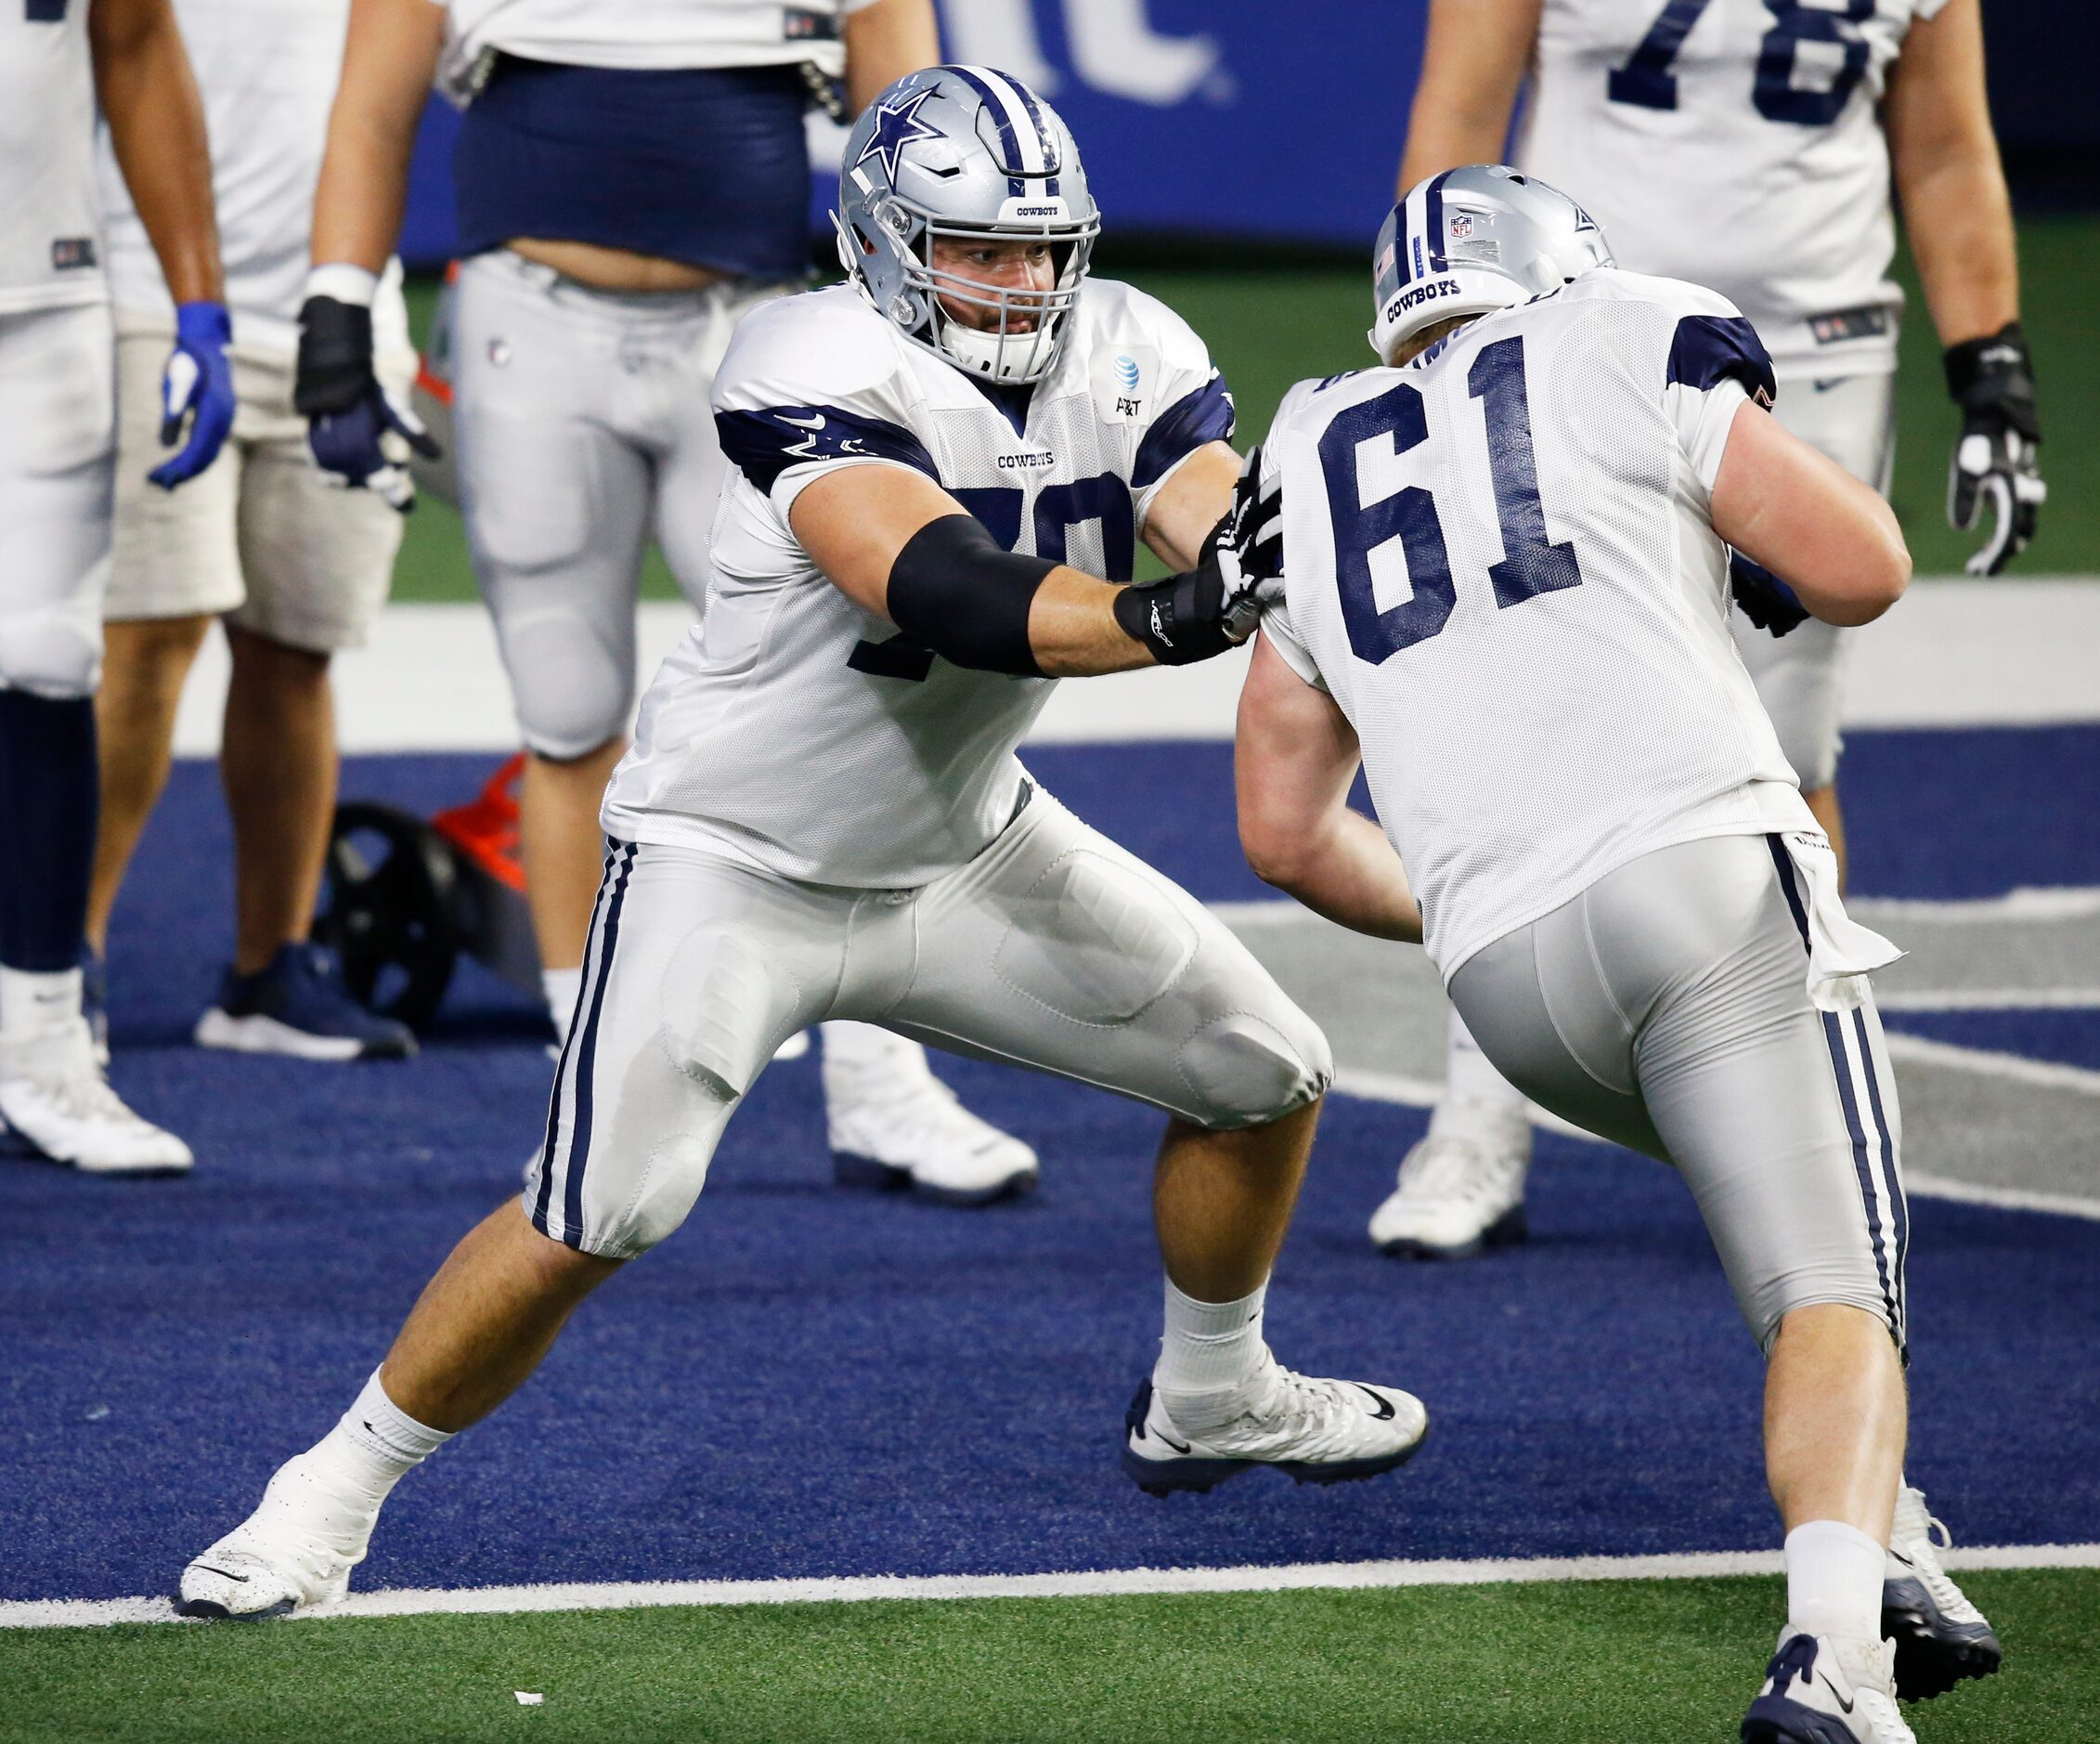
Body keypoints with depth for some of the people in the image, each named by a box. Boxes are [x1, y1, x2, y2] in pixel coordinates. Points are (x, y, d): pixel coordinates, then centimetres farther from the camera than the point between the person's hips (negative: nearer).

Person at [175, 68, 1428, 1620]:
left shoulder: (1126, 359, -7)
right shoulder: (824, 375, -27)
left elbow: (1224, 536, -22)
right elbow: (945, 595, -42)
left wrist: (1263, 553, -47)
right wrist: (1168, 615, -58)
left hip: (960, 847, 7)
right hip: (736, 864, -7)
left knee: (1267, 1075, 9)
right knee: (594, 1225, -18)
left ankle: (1211, 1403, 34)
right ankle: (332, 1491, 0)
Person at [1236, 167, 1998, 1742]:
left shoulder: (1310, 465, 25)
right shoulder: (1625, 348, 10)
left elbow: (1285, 833, 26)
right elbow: (1864, 572, 4)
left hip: (1505, 976, 5)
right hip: (1699, 872, -5)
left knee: (1792, 1193, 29)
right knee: (1832, 1302, -7)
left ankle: (1880, 1572, 19)